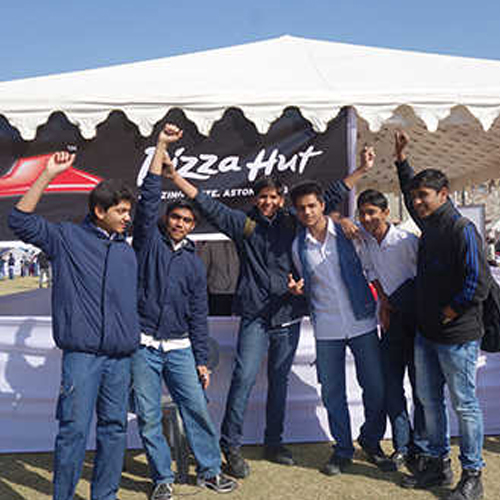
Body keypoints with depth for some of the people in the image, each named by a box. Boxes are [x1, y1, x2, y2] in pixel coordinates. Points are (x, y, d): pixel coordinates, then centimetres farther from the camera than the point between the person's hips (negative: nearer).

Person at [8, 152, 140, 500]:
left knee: (115, 428, 10)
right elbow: (21, 220, -6)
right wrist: (48, 176, -11)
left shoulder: (127, 251, 16)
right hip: (81, 354, -4)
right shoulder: (68, 238, 3)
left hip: (121, 357, 5)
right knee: (74, 429, -3)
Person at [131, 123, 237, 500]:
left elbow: (199, 315, 11)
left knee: (197, 409, 3)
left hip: (179, 348, 3)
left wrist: (201, 360, 7)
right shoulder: (149, 241, 4)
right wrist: (161, 149, -14)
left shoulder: (194, 263, 11)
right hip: (143, 345, -2)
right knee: (149, 418, 4)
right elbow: (149, 199, -10)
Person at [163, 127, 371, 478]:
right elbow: (208, 205, -2)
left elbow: (330, 197, 12)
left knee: (280, 380, 13)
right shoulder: (244, 225, 3)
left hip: (289, 315, 3)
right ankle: (231, 446, 7)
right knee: (244, 379, -7)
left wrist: (362, 171, 13)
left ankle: (274, 443, 27)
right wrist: (175, 178, -9)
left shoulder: (293, 223, 8)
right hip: (256, 316, -3)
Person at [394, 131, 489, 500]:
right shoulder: (429, 226, 9)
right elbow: (412, 196, 29)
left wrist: (450, 312, -13)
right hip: (426, 333, 8)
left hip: (457, 337, -8)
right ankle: (439, 466, 31)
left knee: (465, 405, 4)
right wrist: (402, 161, 27)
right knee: (429, 401, 16)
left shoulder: (463, 230, -15)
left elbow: (478, 282, -20)